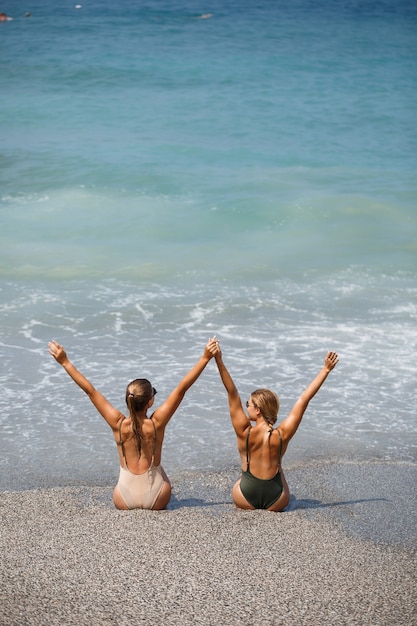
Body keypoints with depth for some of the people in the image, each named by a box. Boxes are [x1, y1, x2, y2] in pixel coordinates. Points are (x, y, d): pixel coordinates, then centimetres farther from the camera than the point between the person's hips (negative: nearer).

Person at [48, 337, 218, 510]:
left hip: (125, 501, 1)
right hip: (156, 501, -1)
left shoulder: (118, 424, -16)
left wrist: (65, 362, -8)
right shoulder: (156, 423, -19)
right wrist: (205, 358, -18)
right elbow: (182, 388, -19)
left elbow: (90, 391, -12)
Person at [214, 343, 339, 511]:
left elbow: (232, 394, -22)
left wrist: (219, 361, -27)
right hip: (276, 503, 1)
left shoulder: (245, 433, -19)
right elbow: (304, 399, -13)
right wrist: (326, 370, -9)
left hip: (246, 501, -1)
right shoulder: (282, 435, -16)